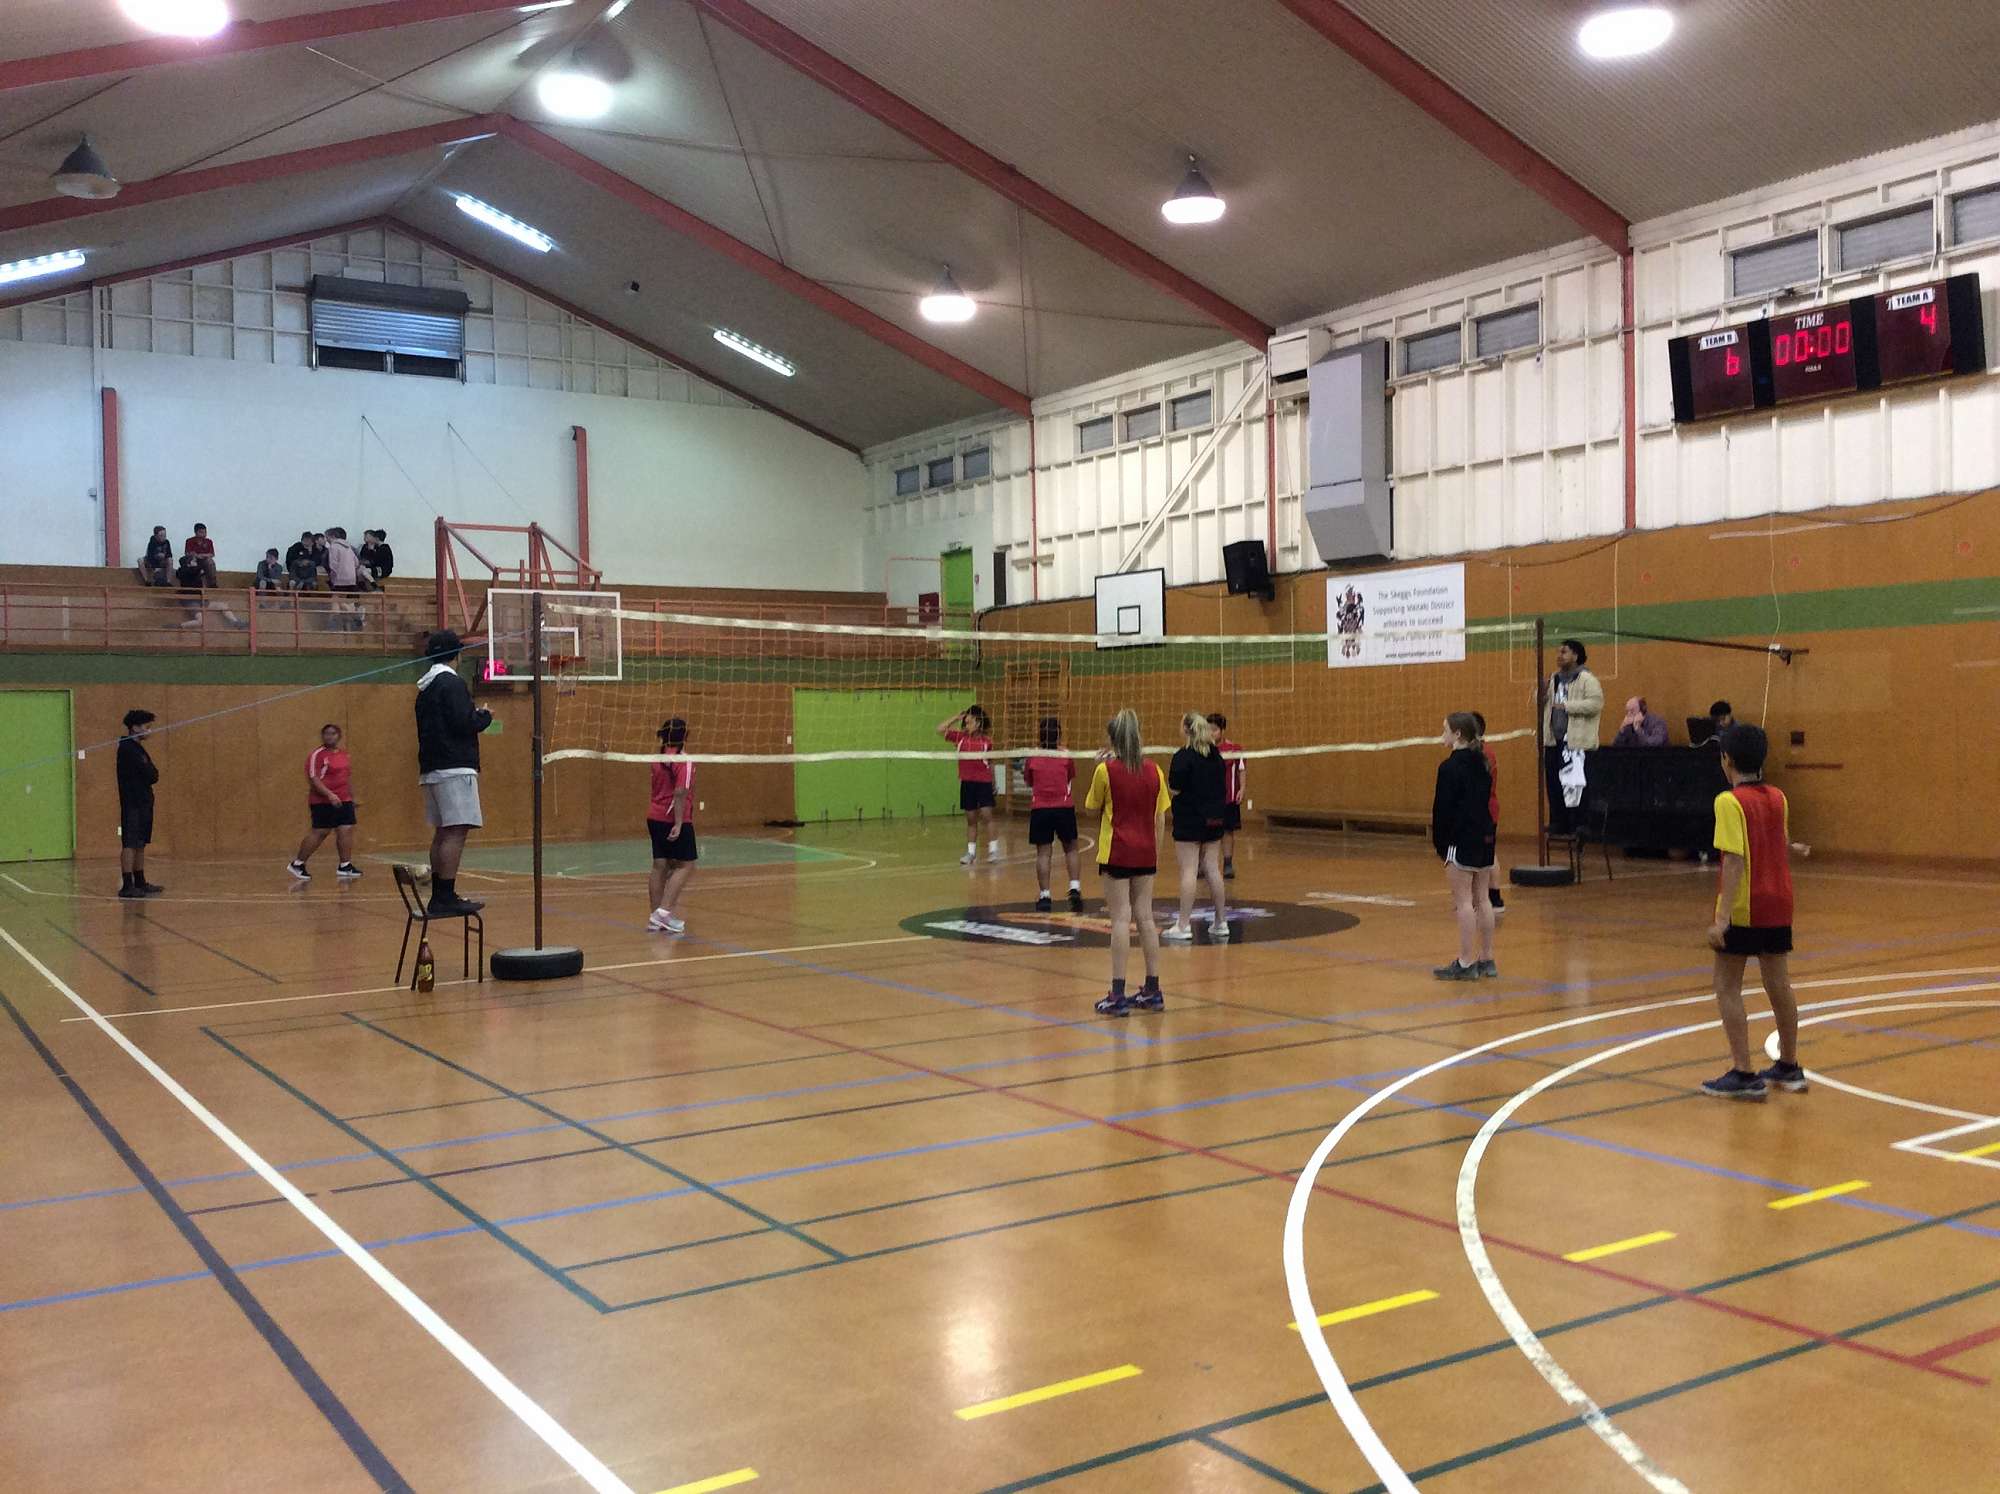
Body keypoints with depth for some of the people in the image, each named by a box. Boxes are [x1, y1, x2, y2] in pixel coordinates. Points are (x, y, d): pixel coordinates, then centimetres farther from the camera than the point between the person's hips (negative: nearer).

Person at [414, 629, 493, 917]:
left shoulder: (425, 688, 17)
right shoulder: (452, 683, -10)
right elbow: (464, 723, -18)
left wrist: (475, 716, 21)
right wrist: (485, 716, 1)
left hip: (431, 770, 10)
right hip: (454, 768, -10)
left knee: (442, 833, 13)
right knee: (456, 832, -11)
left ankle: (439, 896, 15)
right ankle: (446, 898, -16)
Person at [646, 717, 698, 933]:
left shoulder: (658, 760, 10)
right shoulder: (683, 762, -13)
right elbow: (680, 794, -21)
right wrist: (679, 824, -22)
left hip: (655, 817, 8)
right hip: (675, 820, -8)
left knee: (660, 866, 9)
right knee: (685, 865, -1)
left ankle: (656, 919, 10)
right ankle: (663, 912, -12)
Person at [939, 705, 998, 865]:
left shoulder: (987, 741, -1)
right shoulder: (960, 737, 4)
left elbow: (991, 764, 8)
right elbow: (940, 729, -1)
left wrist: (993, 784, 10)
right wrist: (957, 717, -2)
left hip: (984, 782, -3)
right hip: (967, 783, 3)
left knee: (986, 816, -10)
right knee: (971, 820, 9)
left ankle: (993, 849, -4)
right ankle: (971, 852, 15)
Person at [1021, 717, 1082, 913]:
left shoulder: (1032, 758, 3)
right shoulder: (1067, 756, 2)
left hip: (1040, 809, 0)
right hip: (1064, 808, 0)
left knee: (1043, 852, 2)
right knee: (1070, 849, 13)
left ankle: (1044, 896, 1)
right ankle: (1075, 888, 1)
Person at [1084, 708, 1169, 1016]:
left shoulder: (1106, 770, -9)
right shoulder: (1153, 771, 3)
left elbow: (1092, 806, 6)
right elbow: (1159, 819, 7)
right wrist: (1156, 854, 16)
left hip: (1117, 852, -4)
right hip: (1146, 852, 4)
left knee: (1121, 919, -4)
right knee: (1145, 917, 10)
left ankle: (1118, 996, -4)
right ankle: (1152, 991, 14)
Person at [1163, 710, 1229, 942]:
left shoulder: (1183, 757, -12)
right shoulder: (1216, 756, 9)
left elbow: (1175, 790, -16)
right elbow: (1223, 790, 12)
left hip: (1189, 820, -6)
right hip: (1214, 819, 6)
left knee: (1188, 871, -5)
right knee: (1213, 869, 11)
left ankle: (1184, 925, -3)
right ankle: (1220, 922, 16)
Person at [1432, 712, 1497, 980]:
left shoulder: (1450, 767, -14)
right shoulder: (1482, 764, 10)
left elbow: (1443, 809, -13)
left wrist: (1440, 844, -4)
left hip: (1461, 840, -8)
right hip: (1485, 837, 8)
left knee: (1463, 901, -5)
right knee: (1481, 900, 12)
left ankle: (1466, 963, -3)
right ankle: (1486, 960, 16)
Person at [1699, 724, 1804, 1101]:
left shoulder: (1730, 802, -14)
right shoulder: (1778, 799, 5)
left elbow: (1735, 860, -21)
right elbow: (1784, 849, 17)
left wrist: (1722, 918, -23)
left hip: (1743, 907, -7)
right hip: (1778, 904, 7)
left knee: (1728, 988, 2)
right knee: (1778, 985, 16)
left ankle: (1743, 1075, 0)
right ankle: (1789, 1067, 27)